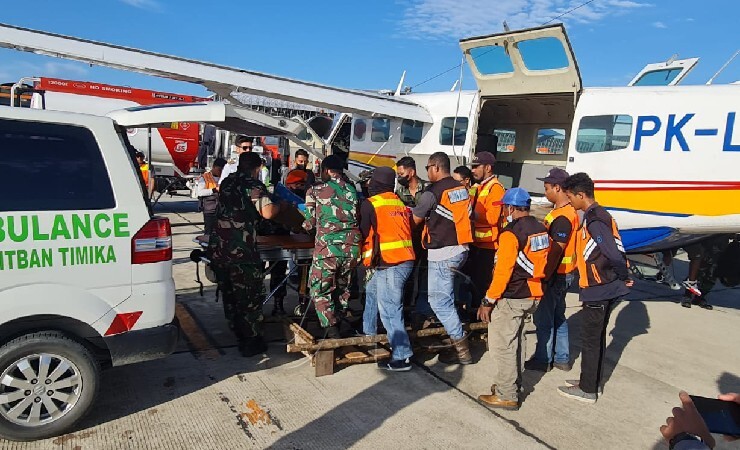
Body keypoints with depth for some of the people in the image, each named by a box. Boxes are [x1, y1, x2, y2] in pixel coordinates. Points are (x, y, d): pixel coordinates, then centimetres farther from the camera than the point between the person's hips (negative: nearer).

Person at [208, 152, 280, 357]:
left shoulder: (227, 182, 13)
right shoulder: (253, 185, -8)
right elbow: (268, 212, -22)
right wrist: (279, 205, -1)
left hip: (218, 246, 7)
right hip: (241, 250, -7)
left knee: (229, 293, 18)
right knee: (251, 296, 5)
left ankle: (239, 335, 31)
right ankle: (251, 342, 12)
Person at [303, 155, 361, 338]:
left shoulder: (315, 190, 5)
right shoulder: (352, 190, 14)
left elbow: (310, 224, 7)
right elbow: (358, 219, 16)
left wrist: (306, 225, 30)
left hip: (328, 246, -4)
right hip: (352, 247, 4)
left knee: (321, 291, 8)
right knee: (343, 288, 20)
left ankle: (332, 333, 1)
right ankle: (337, 323, 29)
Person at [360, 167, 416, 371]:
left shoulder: (370, 204, -6)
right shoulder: (400, 203, 14)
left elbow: (363, 234, -3)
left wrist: (366, 259, 13)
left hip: (388, 263, -9)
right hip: (405, 260, 9)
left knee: (389, 309, -5)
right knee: (372, 293, 25)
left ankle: (401, 357, -2)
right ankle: (368, 335, 38)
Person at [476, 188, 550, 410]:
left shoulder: (510, 233, -19)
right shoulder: (542, 230, 6)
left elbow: (502, 271, -21)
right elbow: (543, 263, 12)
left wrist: (488, 301, -15)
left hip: (510, 298, -9)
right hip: (533, 296, 9)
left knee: (502, 345, 2)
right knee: (516, 340, 22)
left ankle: (506, 396, 10)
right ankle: (513, 384, 35)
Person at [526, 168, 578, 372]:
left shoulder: (562, 217, -22)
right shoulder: (567, 210, 10)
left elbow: (556, 251, -25)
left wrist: (545, 278, -21)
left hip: (556, 275, -10)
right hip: (562, 275, 10)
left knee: (544, 318, 3)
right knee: (558, 316, 18)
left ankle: (543, 359, 17)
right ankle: (562, 359, 29)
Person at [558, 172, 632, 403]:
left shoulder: (594, 221, -21)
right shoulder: (598, 215, 11)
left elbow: (615, 254, -27)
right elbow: (616, 249, 14)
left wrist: (624, 278, -12)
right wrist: (621, 277, 13)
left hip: (598, 290, -10)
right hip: (606, 289, 10)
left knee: (590, 338, 1)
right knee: (597, 336, 19)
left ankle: (587, 390, 13)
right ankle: (592, 381, 32)